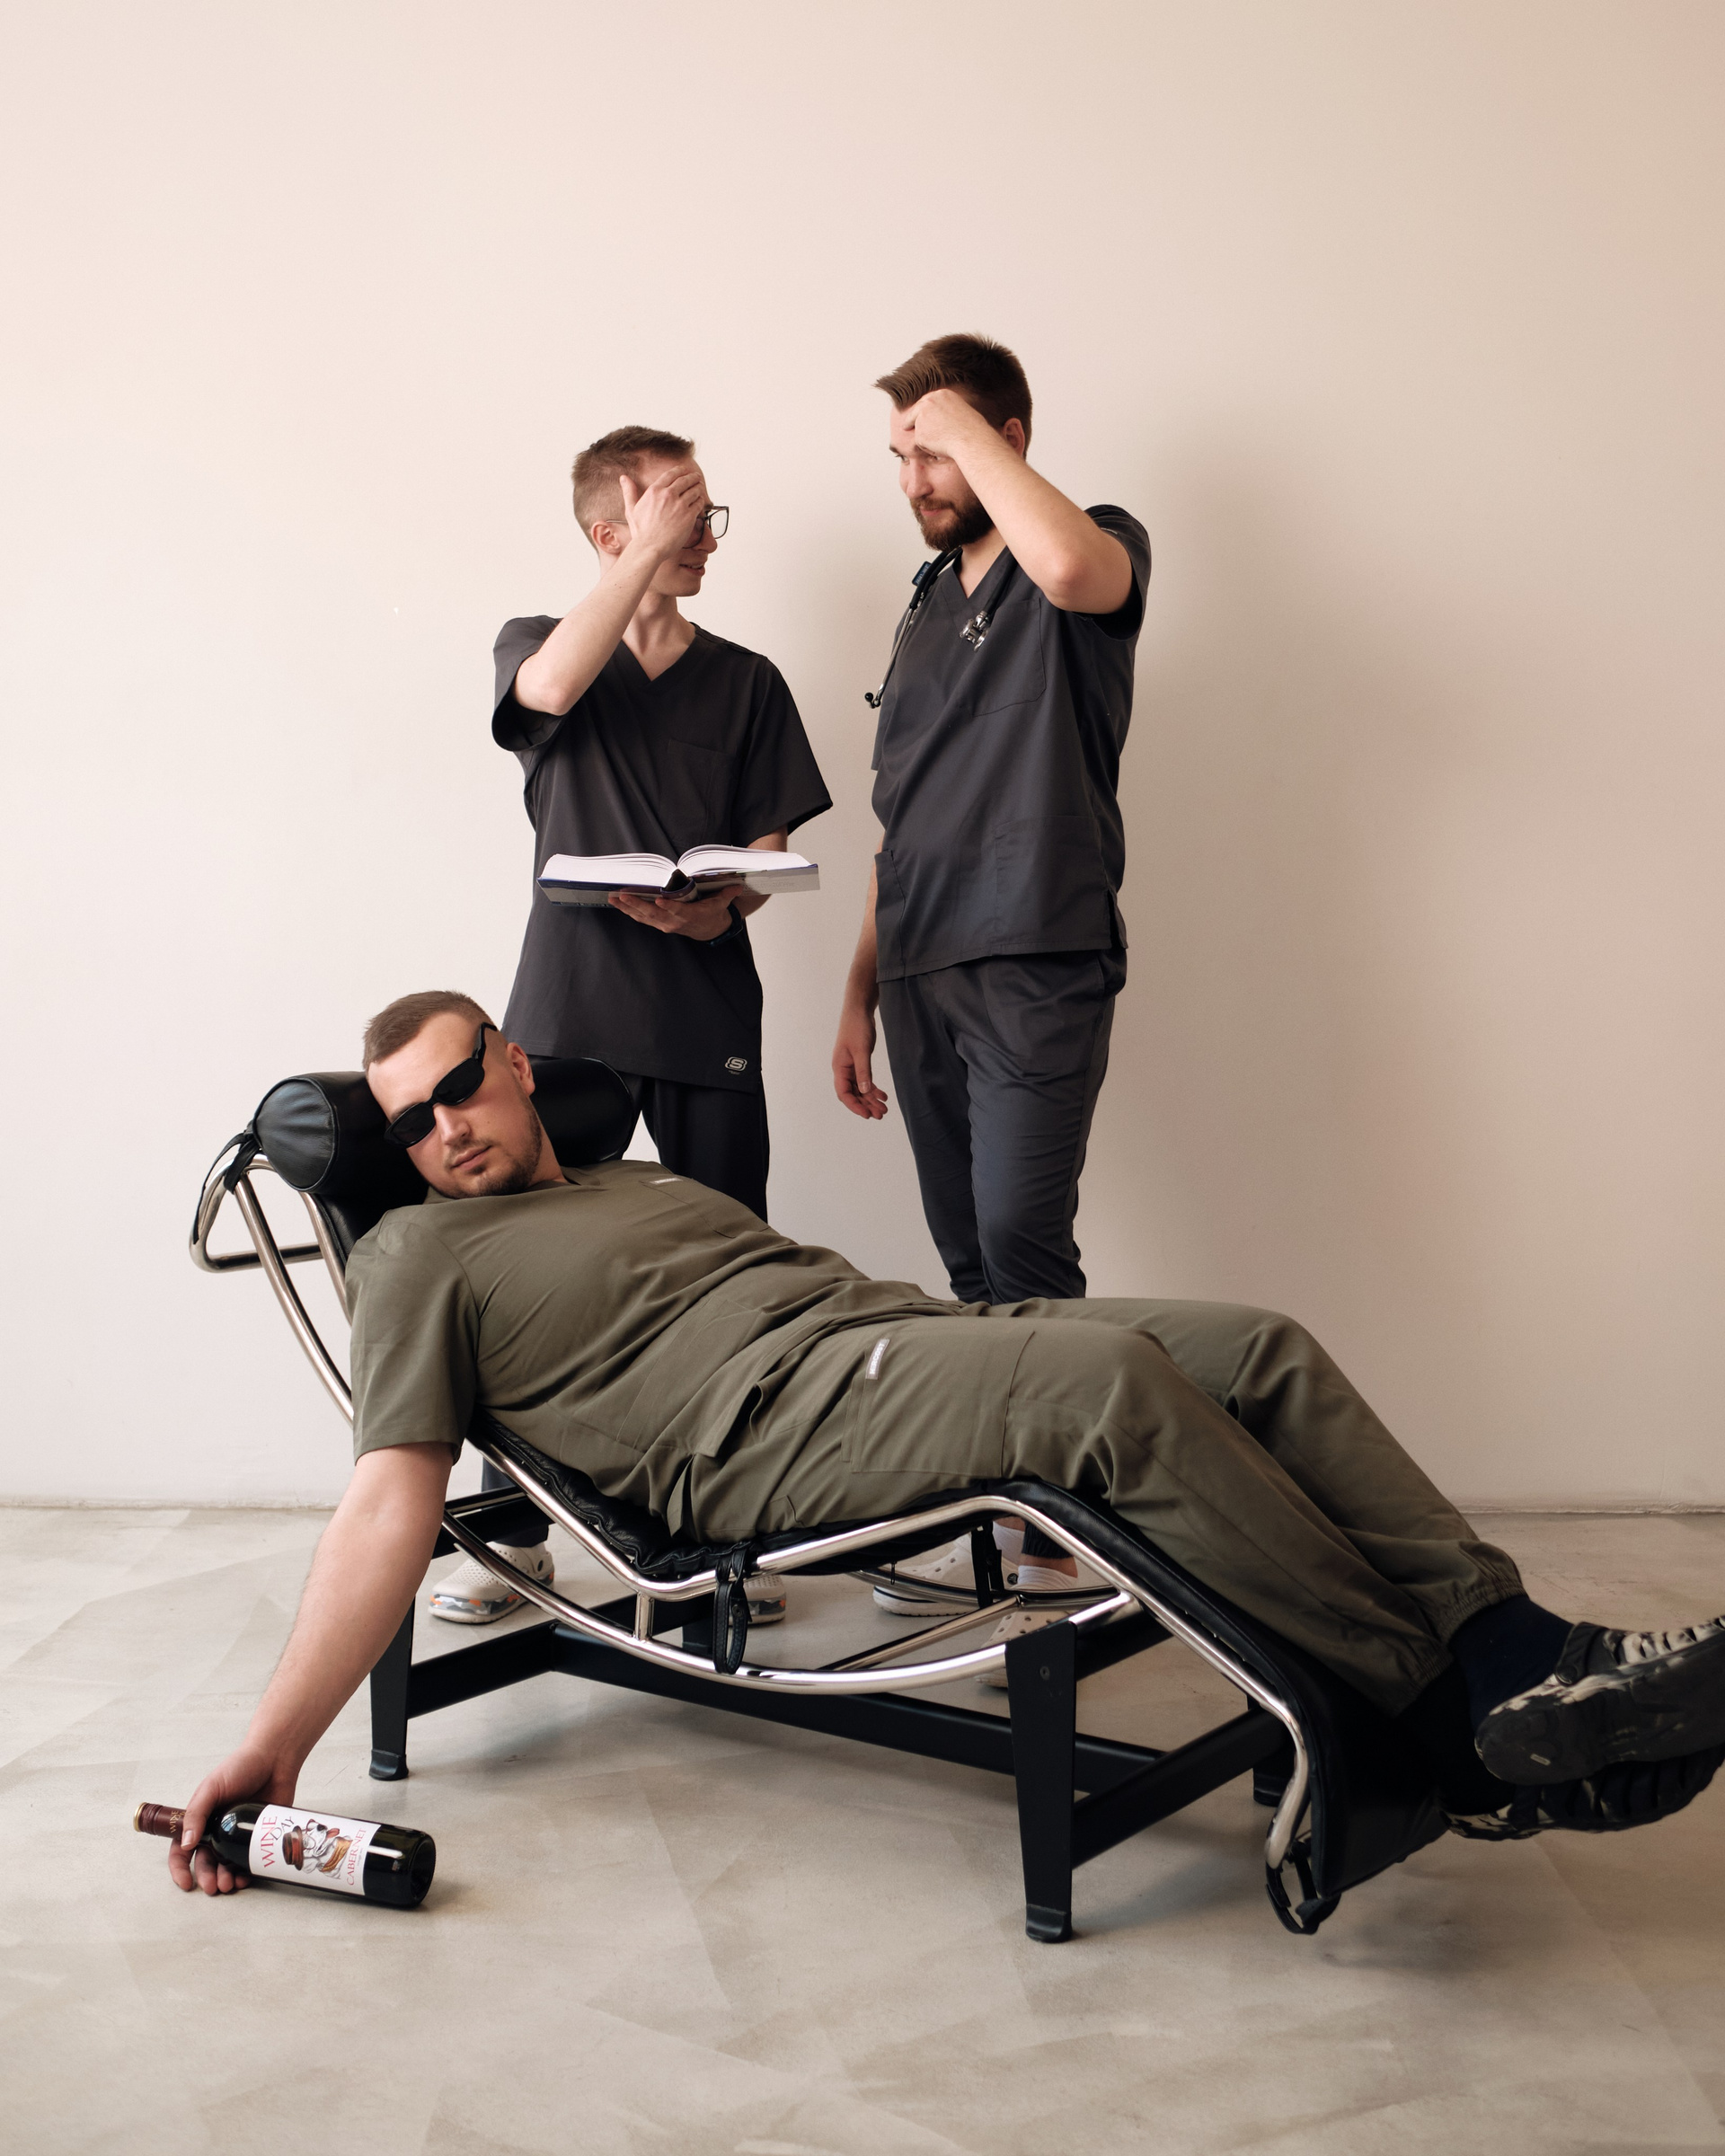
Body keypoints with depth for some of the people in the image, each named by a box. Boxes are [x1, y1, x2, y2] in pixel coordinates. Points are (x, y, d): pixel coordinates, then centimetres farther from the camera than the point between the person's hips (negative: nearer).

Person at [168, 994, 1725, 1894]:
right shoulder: (417, 1255, 10)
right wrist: (275, 1741, -13)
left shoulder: (643, 1181, 32)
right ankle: (1441, 1715, -24)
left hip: (893, 1326, 9)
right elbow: (391, 1506, -1)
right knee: (1112, 1380, -31)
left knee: (1265, 1352, -7)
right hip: (757, 1416, -8)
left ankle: (1508, 1649, -13)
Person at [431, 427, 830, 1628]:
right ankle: (513, 1529, 11)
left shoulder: (745, 682, 14)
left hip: (707, 1013, 1)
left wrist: (725, 902, -12)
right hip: (568, 1009, -1)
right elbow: (552, 687, -15)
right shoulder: (540, 648, 11)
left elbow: (772, 845, 9)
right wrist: (648, 553, -11)